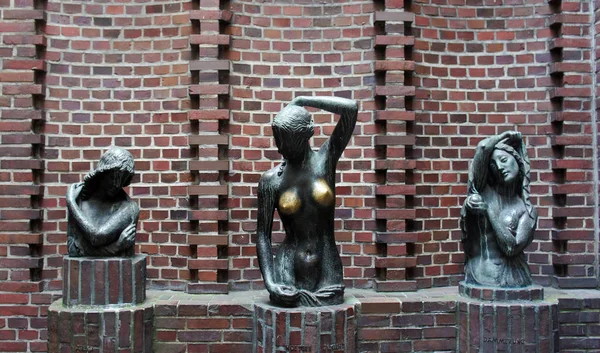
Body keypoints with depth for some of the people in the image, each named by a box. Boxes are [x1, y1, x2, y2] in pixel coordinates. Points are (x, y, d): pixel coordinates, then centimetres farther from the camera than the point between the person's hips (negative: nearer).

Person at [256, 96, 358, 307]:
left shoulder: (325, 160, -1)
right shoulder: (271, 180, -2)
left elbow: (351, 109, -11)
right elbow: (263, 235, -1)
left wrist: (301, 101, -5)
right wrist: (269, 282, -12)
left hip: (328, 274, 1)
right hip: (289, 272, 0)